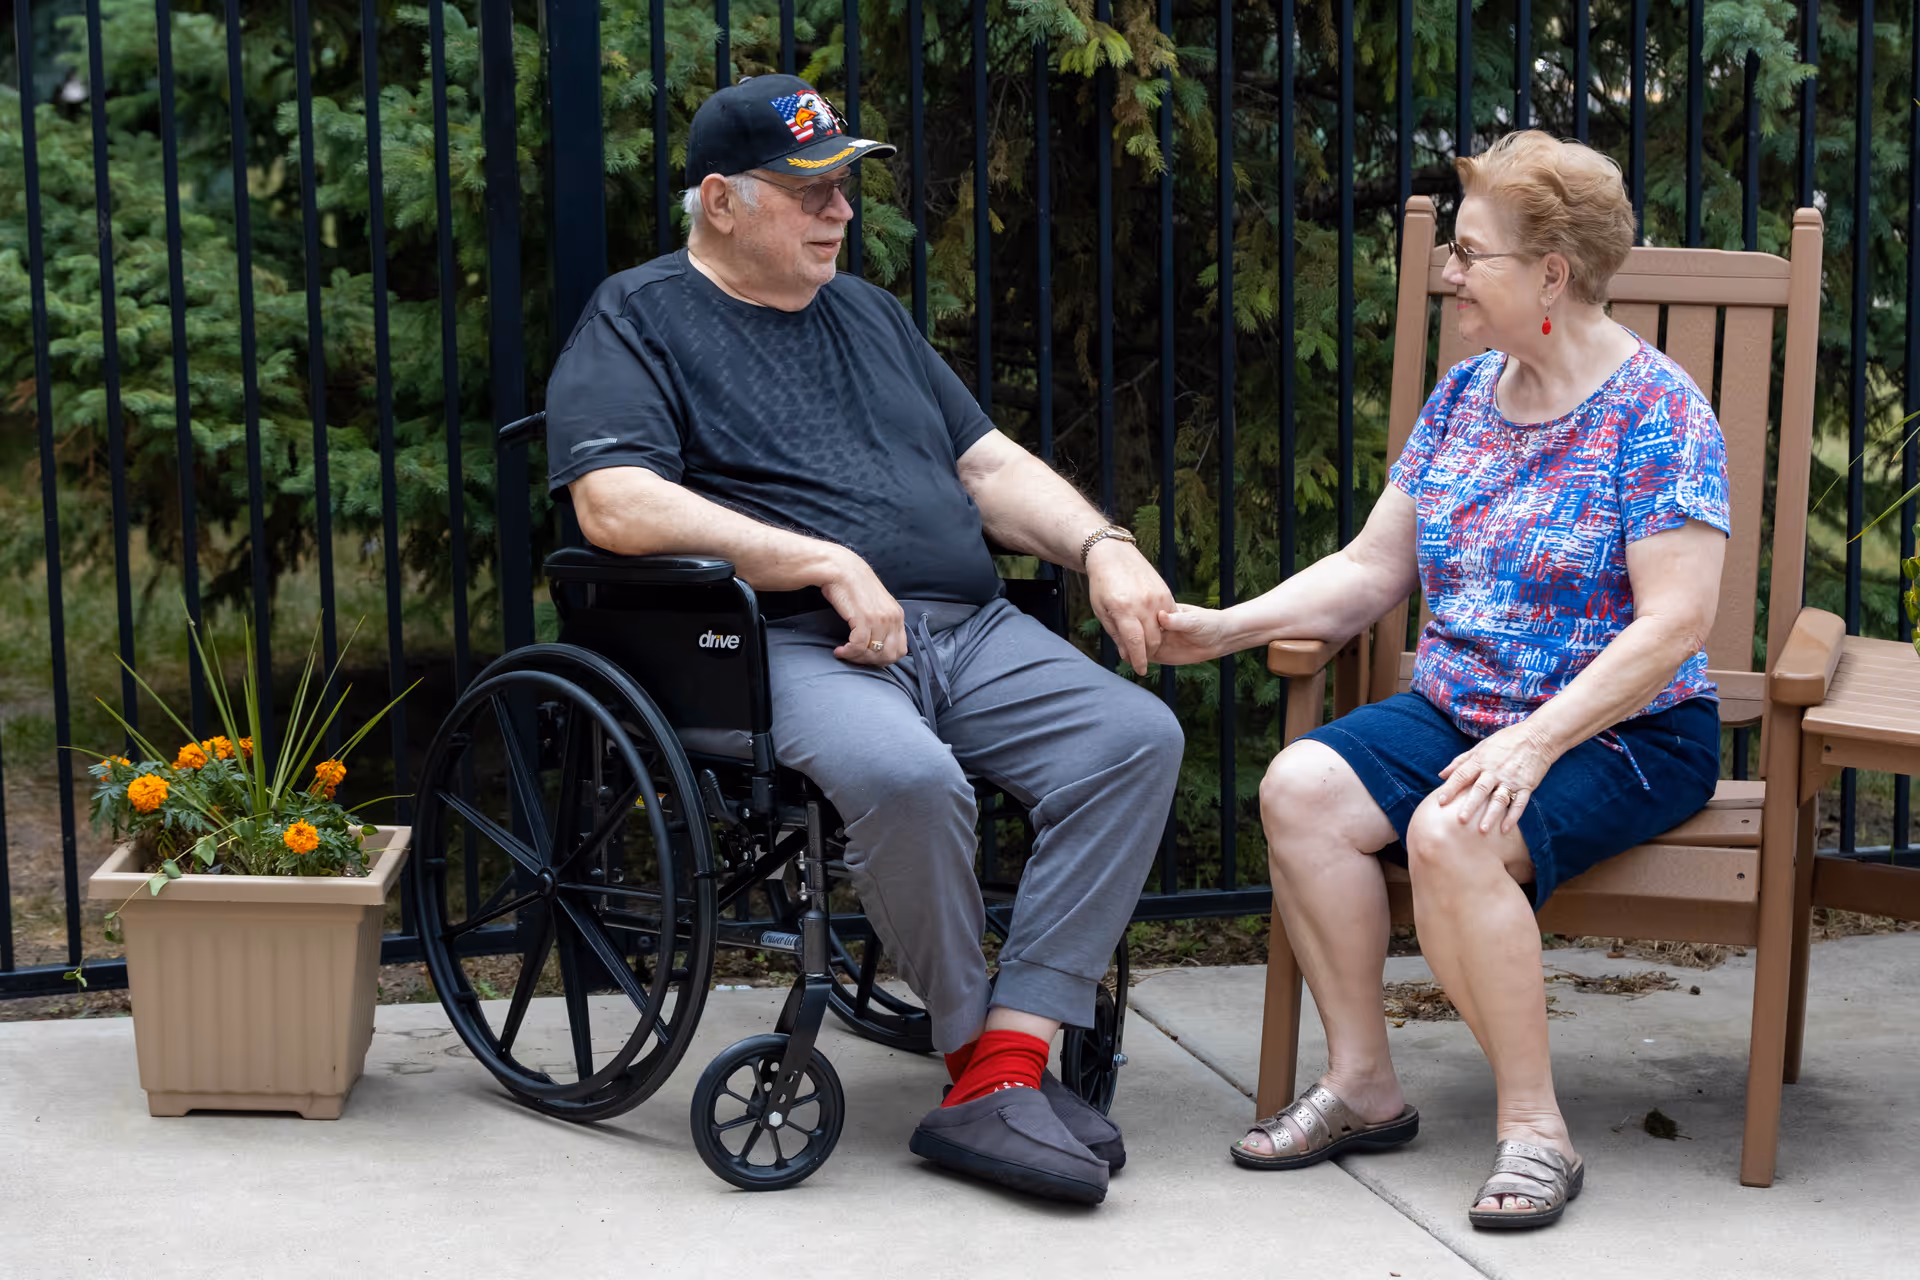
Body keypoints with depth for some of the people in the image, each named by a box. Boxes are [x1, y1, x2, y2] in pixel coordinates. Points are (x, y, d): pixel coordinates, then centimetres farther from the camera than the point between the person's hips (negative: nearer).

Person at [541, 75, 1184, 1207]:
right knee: (906, 774, -37)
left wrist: (1102, 547, 5)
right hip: (791, 646, -6)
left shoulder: (868, 314, 28)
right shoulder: (639, 320, 6)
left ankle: (1008, 1067, -23)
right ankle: (976, 1048, -15)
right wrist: (828, 564, -14)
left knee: (1137, 737, -19)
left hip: (972, 633, 7)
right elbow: (617, 504, -10)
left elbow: (990, 466, 26)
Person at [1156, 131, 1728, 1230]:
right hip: (1457, 711, 7)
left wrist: (1532, 742, -26)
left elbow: (1675, 623, -18)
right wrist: (1223, 628, 2)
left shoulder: (1655, 413, -11)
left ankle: (1535, 1128, -19)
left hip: (1627, 733, -7)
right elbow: (1372, 570, 14)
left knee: (1452, 835, -33)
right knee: (1301, 786, -19)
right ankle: (1364, 1084, -9)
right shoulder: (1465, 396, 11)